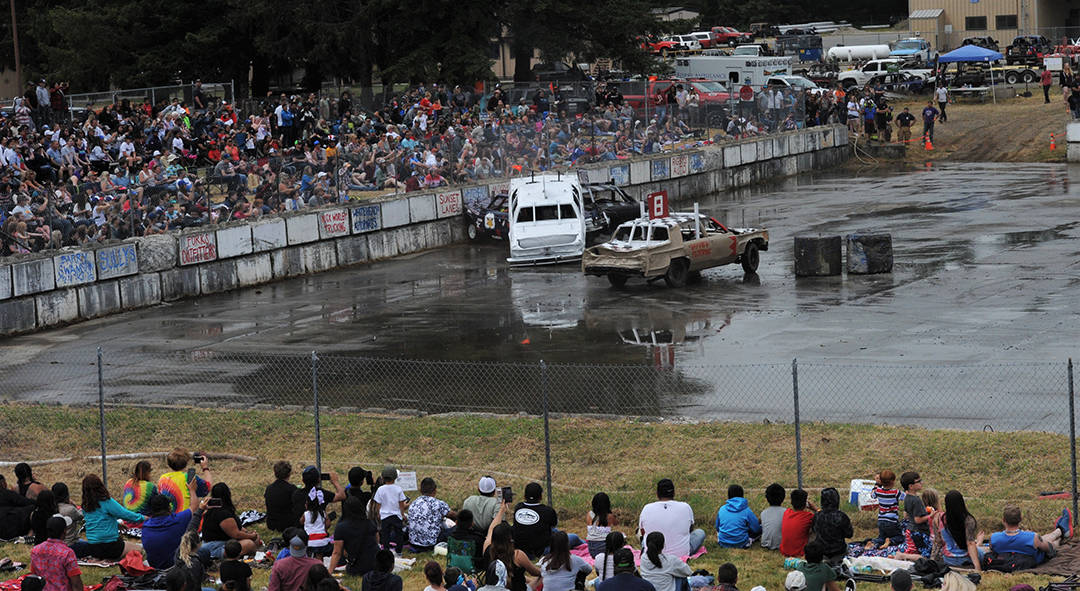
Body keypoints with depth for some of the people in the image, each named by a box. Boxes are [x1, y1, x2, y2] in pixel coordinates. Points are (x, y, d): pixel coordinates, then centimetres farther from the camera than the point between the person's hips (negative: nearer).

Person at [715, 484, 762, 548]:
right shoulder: (747, 511, -12)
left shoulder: (722, 509, -2)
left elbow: (717, 527, 11)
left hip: (723, 544, 3)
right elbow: (756, 529, -3)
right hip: (741, 544, -3)